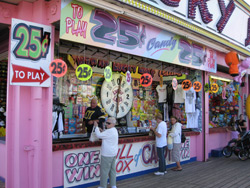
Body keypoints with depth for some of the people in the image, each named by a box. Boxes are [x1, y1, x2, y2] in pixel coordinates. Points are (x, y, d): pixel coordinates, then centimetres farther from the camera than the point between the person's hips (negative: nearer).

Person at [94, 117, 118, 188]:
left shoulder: (109, 131, -19)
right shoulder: (114, 130, 13)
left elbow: (99, 135, -19)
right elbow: (104, 135, 21)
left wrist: (96, 126, -8)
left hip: (107, 154, -10)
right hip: (113, 153, 10)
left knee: (104, 170, 0)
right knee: (112, 169, 14)